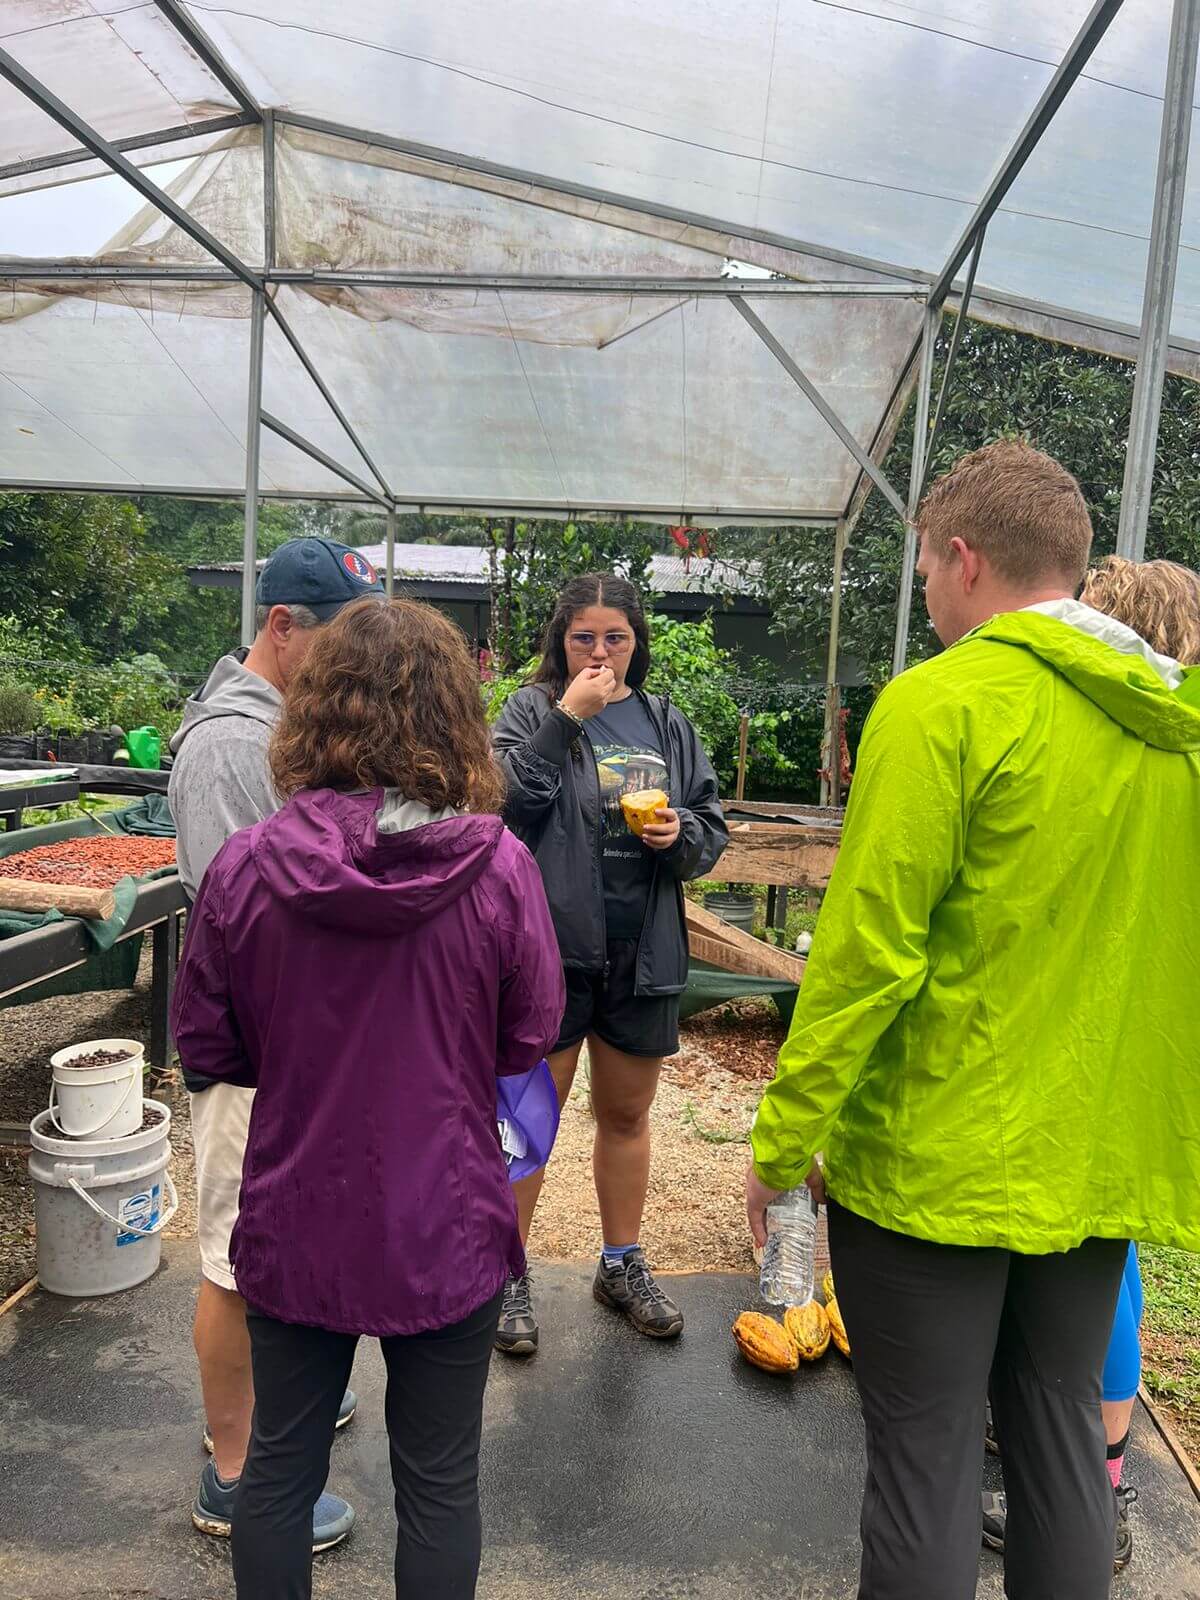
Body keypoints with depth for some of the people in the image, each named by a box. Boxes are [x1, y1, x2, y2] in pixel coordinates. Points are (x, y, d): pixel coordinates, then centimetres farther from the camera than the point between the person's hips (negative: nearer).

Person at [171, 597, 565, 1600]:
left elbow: (204, 1045, -3)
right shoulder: (498, 867, -19)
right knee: (439, 1481, 20)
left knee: (280, 1465, 25)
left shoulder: (246, 867, -15)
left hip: (294, 1225, 2)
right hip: (446, 1229, -1)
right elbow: (530, 1039, -7)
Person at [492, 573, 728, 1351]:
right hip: (549, 946, -4)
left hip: (645, 954, 4)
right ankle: (509, 1273, 28)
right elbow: (500, 805, -19)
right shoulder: (534, 710, -3)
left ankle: (623, 1264, 38)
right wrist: (566, 719, -21)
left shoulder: (668, 724, 8)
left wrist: (680, 833, -11)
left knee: (628, 1113, 19)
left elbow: (714, 832, 11)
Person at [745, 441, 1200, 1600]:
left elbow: (865, 951, -19)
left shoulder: (945, 703, -16)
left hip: (936, 1161, -6)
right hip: (1101, 1164, 7)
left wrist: (783, 1141, -9)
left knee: (925, 1452, 9)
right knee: (1061, 1427, 20)